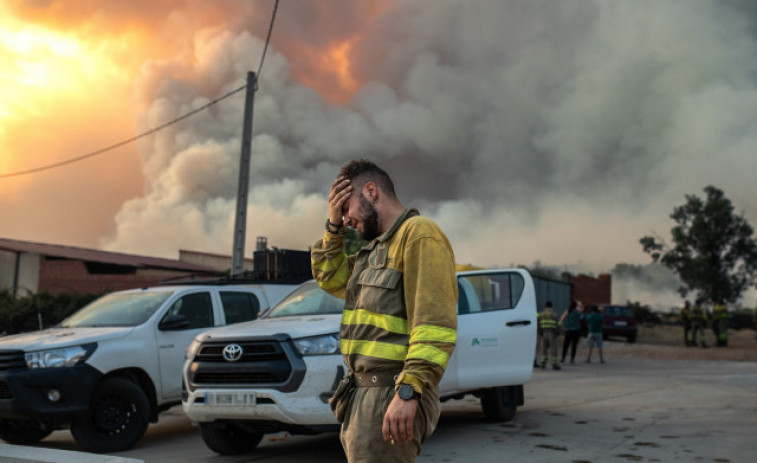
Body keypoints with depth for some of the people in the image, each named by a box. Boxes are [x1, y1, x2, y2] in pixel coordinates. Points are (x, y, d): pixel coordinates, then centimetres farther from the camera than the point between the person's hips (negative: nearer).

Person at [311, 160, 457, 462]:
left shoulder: (419, 234, -11)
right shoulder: (377, 247, 20)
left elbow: (434, 323, -21)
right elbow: (331, 279, 26)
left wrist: (408, 392, -28)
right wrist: (334, 225, 12)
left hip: (391, 401, -10)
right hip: (363, 393, 10)